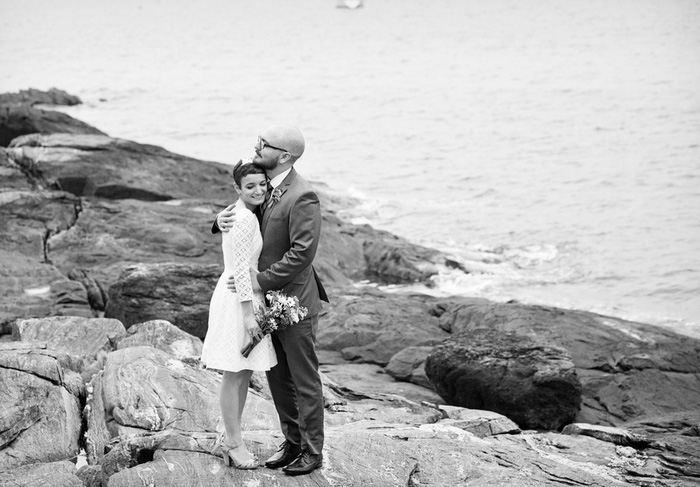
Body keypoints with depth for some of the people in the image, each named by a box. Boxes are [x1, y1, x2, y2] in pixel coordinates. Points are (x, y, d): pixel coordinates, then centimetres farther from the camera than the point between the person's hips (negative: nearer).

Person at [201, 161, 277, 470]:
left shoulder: (236, 214, 12)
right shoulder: (246, 219, -18)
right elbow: (240, 268, -21)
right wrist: (249, 314, -20)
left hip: (241, 296, 10)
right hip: (239, 299, -10)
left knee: (243, 374, 16)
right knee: (236, 373, -1)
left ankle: (230, 437, 25)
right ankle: (233, 442, 8)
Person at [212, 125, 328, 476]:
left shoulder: (302, 197, -22)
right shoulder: (264, 186, 4)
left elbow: (302, 252, -26)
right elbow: (244, 214, 13)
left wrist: (261, 280, -24)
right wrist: (222, 219, -11)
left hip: (294, 302, -8)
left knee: (304, 379, 5)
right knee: (278, 377, 17)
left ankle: (312, 450, 16)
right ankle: (292, 442, 30)